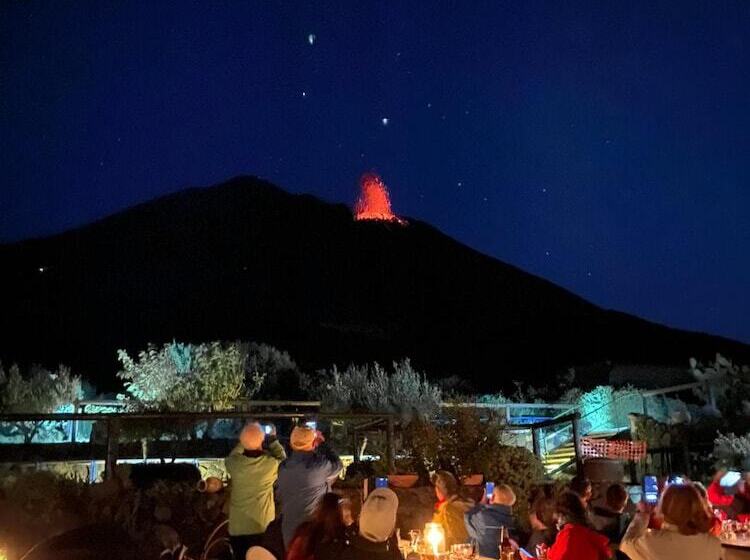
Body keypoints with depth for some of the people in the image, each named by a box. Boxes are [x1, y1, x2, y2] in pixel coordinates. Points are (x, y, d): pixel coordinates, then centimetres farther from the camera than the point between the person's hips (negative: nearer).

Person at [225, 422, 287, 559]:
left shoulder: (234, 463, -16)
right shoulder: (272, 464, -20)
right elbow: (283, 459, 5)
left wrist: (245, 441, 12)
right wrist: (273, 440, 8)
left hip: (238, 528, 1)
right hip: (264, 527, -1)